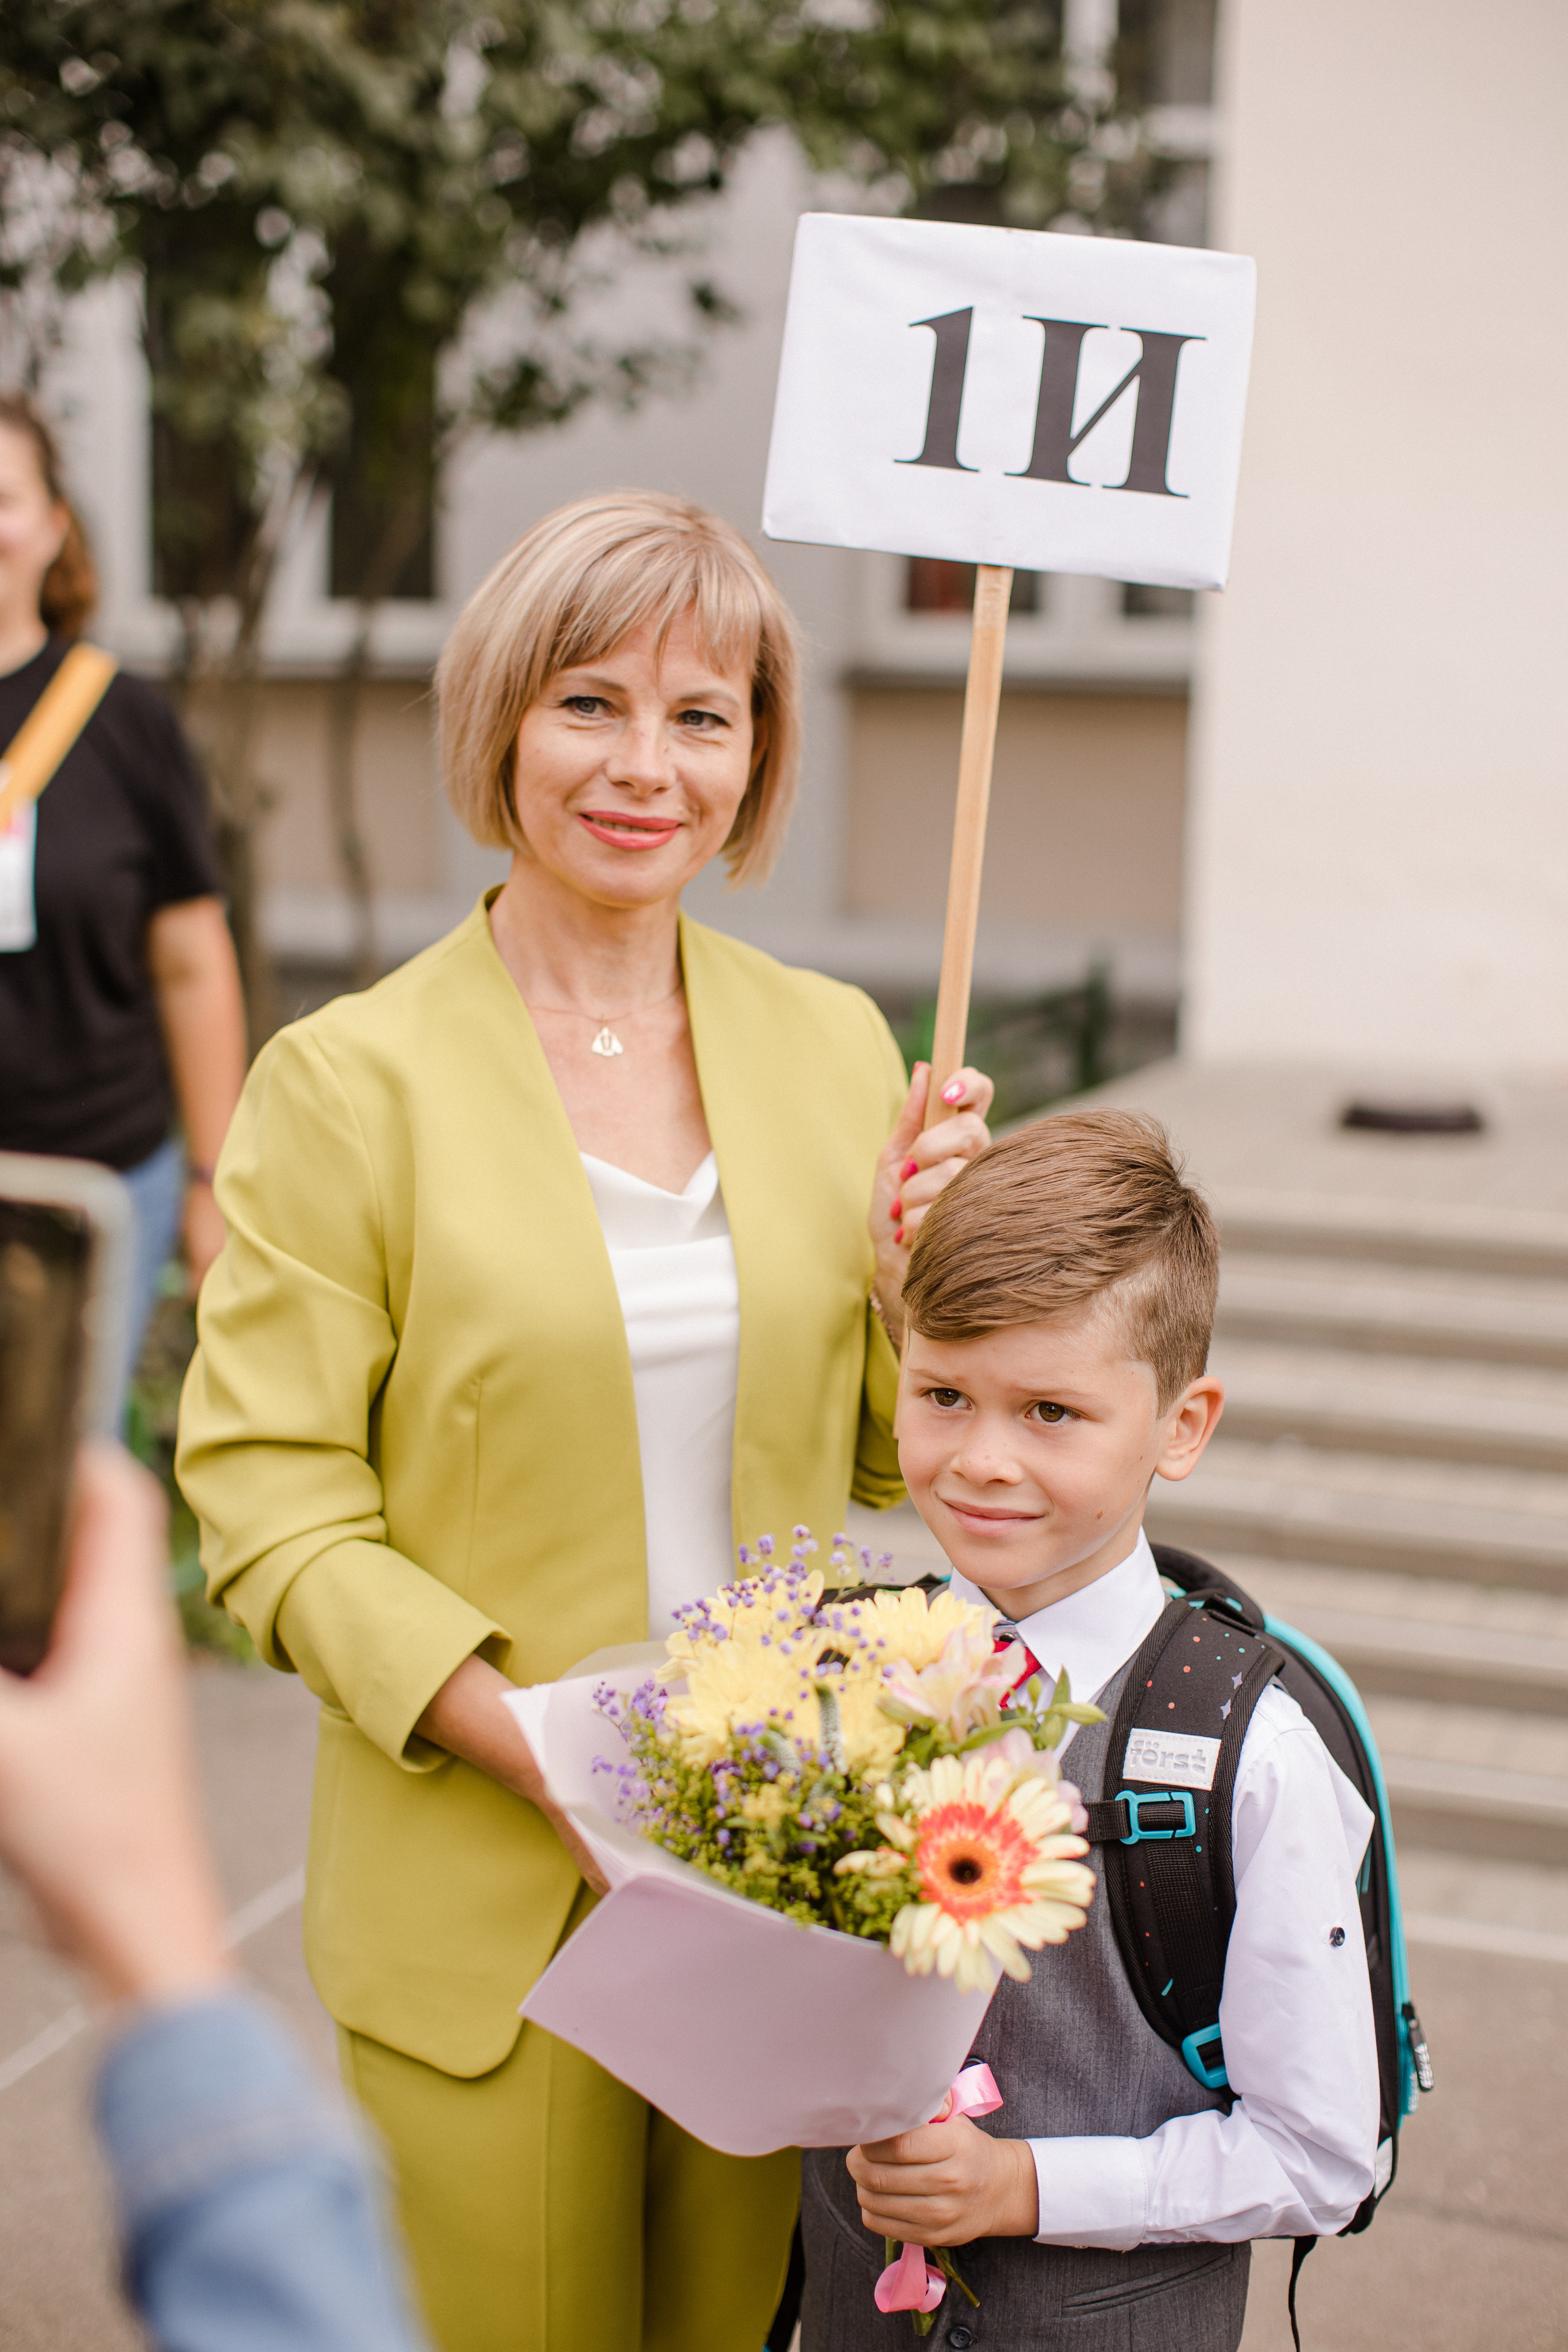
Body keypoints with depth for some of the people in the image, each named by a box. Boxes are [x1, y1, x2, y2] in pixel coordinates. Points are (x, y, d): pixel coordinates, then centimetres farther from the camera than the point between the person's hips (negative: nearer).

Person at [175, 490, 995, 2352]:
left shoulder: (835, 1045, 4)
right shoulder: (350, 1081, -8)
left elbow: (897, 1460, 11)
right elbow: (266, 1495, -11)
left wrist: (919, 1279, -11)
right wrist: (557, 1760, -20)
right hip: (485, 1905, -3)